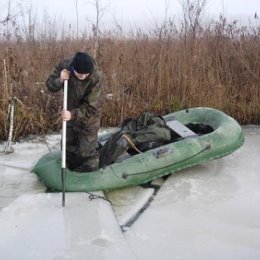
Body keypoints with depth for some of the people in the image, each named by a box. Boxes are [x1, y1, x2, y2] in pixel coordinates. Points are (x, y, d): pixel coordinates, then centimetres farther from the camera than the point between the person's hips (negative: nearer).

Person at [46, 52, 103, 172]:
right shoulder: (65, 65, -21)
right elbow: (50, 84, -10)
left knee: (86, 151, 0)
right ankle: (69, 171, 42)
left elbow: (91, 107, -30)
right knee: (68, 145, 20)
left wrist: (73, 115, -43)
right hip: (70, 112, 5)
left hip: (88, 118, -5)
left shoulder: (96, 77, -33)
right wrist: (60, 81, -31)